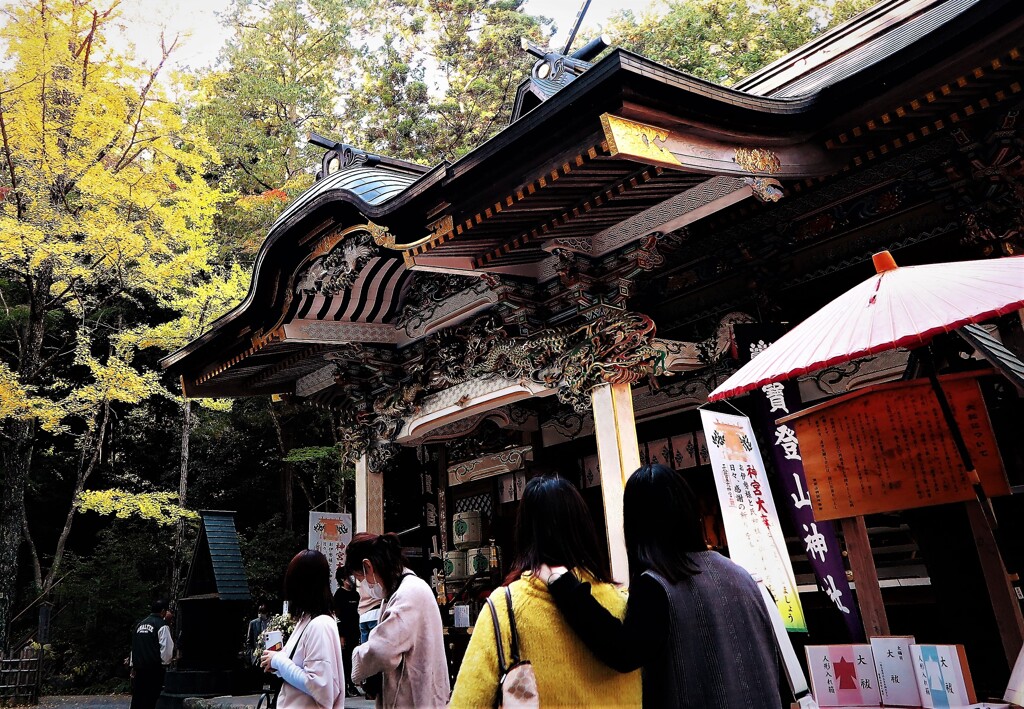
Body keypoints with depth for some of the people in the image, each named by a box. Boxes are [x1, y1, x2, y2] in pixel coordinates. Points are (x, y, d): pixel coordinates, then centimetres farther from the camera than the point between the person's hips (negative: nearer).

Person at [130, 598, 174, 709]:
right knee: (153, 698, -2)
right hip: (155, 668, -6)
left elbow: (134, 646, 17)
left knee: (138, 698, 13)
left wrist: (133, 665, 24)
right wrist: (165, 662, 3)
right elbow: (166, 647, -13)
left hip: (138, 667, 6)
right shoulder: (162, 625, -10)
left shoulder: (140, 624, 11)